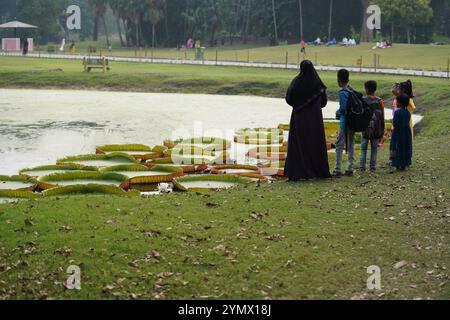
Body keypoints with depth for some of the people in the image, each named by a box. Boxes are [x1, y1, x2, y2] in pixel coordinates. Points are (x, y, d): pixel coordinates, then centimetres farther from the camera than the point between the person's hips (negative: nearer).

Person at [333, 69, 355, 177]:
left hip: (345, 121, -8)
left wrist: (337, 113, 1)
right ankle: (350, 169, 16)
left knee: (340, 145, -4)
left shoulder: (343, 92, -14)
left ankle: (338, 170, -7)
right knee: (351, 145, 13)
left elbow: (343, 108, -19)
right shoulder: (352, 90, 8)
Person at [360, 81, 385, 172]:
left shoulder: (363, 100, -5)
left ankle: (362, 166, -1)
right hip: (376, 129, 1)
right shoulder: (379, 101, 1)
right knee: (374, 148, 7)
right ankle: (373, 167, 5)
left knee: (363, 148, 5)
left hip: (365, 128, -1)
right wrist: (382, 132, 9)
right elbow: (382, 117, 3)